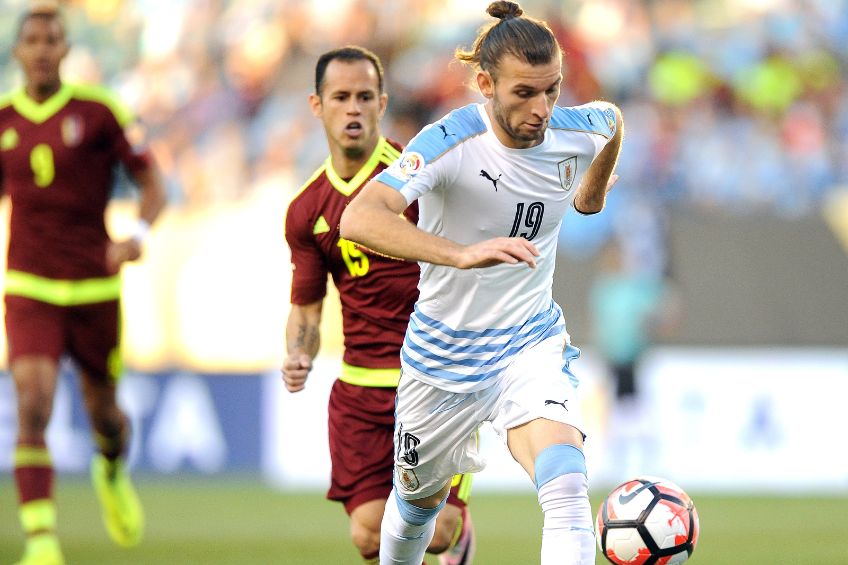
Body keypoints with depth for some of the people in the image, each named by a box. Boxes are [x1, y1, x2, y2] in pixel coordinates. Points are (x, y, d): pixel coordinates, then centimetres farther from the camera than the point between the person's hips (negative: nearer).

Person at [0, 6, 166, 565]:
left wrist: (138, 234, -20)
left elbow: (153, 183, -2)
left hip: (95, 286, 0)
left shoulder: (98, 111, -5)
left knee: (104, 412, 14)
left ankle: (113, 472, 51)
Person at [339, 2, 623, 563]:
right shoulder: (451, 141, -26)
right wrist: (462, 253, -54)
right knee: (420, 499, 22)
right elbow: (359, 220, -42)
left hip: (533, 344, 1)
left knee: (567, 488, -26)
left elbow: (612, 118, 16)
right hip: (445, 351, -1)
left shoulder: (580, 132, -12)